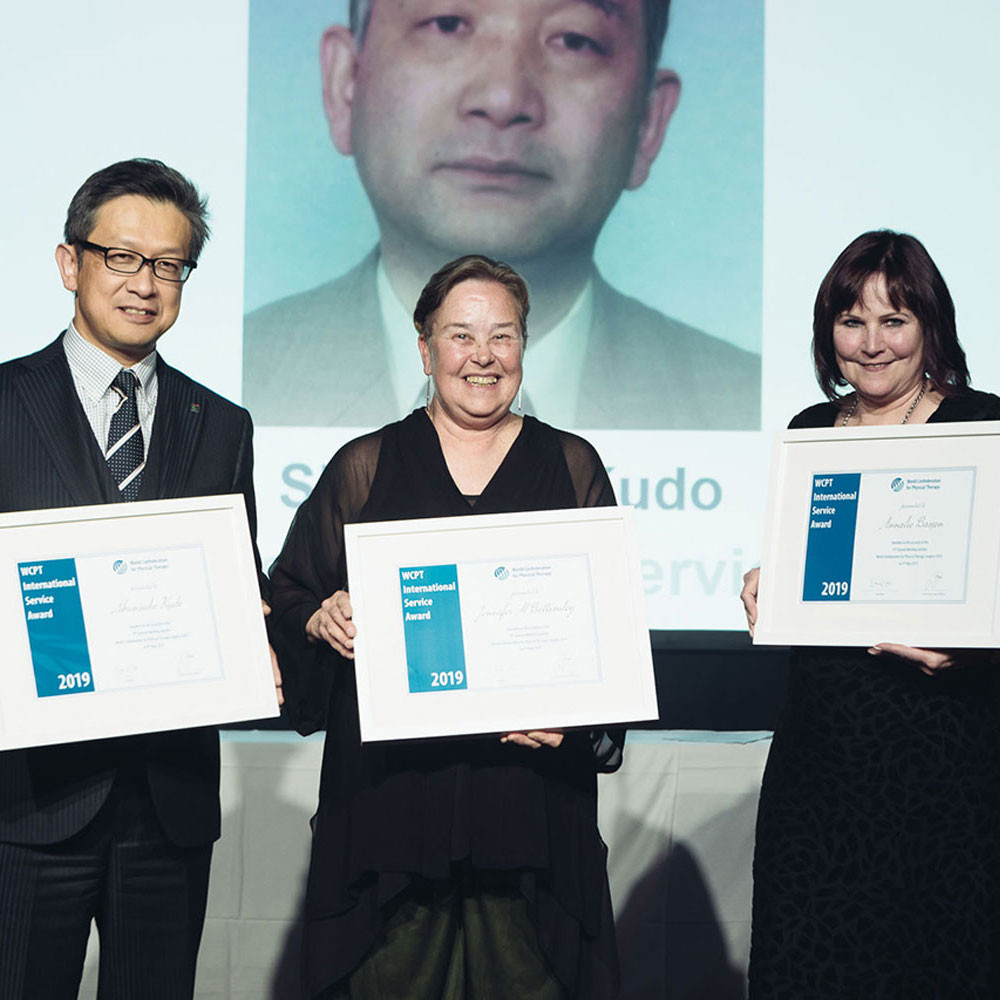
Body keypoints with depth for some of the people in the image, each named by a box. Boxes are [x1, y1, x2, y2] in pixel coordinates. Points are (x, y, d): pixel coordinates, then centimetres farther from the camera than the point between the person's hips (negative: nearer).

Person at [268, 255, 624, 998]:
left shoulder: (573, 468, 10)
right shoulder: (365, 468, 9)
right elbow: (288, 601, 10)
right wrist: (320, 621, -12)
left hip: (530, 792, 0)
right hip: (390, 792, 0)